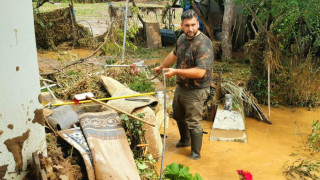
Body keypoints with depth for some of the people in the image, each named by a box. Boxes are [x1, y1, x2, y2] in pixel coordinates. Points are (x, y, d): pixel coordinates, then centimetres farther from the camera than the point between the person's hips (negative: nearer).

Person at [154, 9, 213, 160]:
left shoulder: (203, 44, -26)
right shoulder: (182, 38, 3)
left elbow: (200, 72, -32)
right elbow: (174, 54, 23)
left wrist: (176, 71, -28)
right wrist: (161, 67, 32)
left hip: (195, 91, -9)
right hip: (181, 86, 9)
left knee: (193, 123, 1)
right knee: (178, 115, 26)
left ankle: (195, 154, 21)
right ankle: (185, 140, 50)